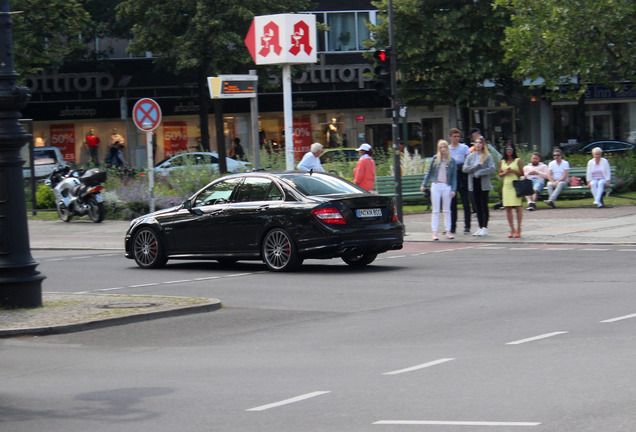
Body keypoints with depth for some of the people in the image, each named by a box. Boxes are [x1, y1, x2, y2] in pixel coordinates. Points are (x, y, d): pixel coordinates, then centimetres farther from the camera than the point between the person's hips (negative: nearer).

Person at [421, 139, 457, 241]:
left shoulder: (452, 161, 3)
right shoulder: (435, 159, 3)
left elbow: (454, 177, 4)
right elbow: (429, 173, 10)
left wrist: (453, 189, -4)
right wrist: (424, 185, 9)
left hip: (447, 187, 0)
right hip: (435, 186, 0)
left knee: (447, 210, 7)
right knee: (435, 210, 1)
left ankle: (448, 231, 14)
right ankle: (434, 232, 3)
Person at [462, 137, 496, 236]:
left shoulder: (487, 156, -1)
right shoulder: (470, 156, 10)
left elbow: (492, 169, -12)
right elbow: (465, 169, -1)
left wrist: (479, 173, -15)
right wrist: (477, 166, -12)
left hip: (484, 183, -4)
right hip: (473, 184, 4)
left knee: (484, 206, -2)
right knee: (477, 206, 5)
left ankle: (485, 228, 2)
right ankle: (480, 227, 11)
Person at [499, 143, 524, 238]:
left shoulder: (517, 160, 3)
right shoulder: (502, 162, 13)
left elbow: (522, 173, 2)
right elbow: (500, 174, 16)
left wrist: (513, 171, -11)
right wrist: (505, 172, -5)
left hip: (516, 186, -4)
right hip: (506, 186, 4)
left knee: (517, 207, -7)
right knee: (508, 208, 0)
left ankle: (518, 229, -3)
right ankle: (512, 230, 5)